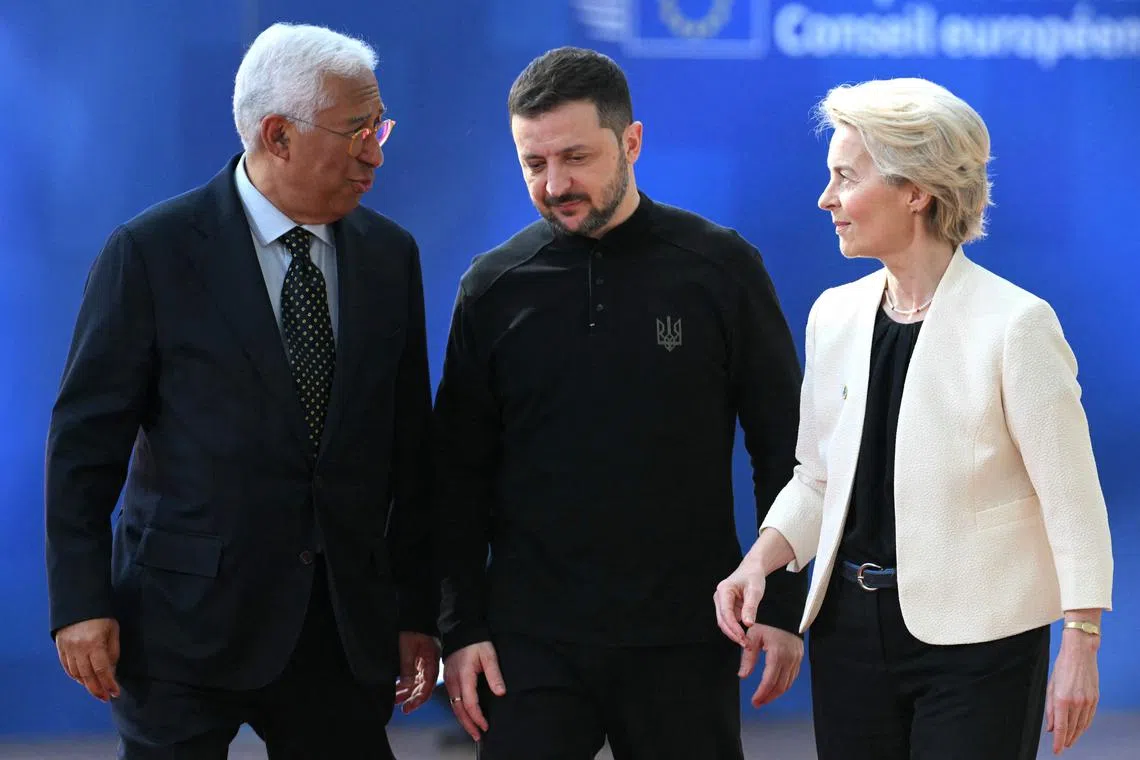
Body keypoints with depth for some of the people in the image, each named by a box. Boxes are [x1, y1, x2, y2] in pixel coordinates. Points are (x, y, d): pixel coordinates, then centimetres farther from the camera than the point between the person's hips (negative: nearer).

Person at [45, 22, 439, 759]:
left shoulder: (390, 255, 7)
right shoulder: (153, 253, -6)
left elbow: (410, 448, 10)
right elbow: (86, 438, -5)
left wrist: (417, 611, 10)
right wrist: (81, 603, -10)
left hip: (346, 624, 4)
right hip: (189, 620, -4)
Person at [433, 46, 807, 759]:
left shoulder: (720, 267, 0)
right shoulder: (495, 286, 4)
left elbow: (782, 450, 2)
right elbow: (461, 474, 7)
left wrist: (782, 605, -2)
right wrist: (463, 627, 1)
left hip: (684, 639, -1)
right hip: (533, 640, 1)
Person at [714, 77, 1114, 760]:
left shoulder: (1015, 324, -11)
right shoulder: (835, 315, 8)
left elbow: (1072, 499, -10)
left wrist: (1082, 643, -13)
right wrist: (762, 560, -4)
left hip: (976, 641, -6)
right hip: (850, 624, 6)